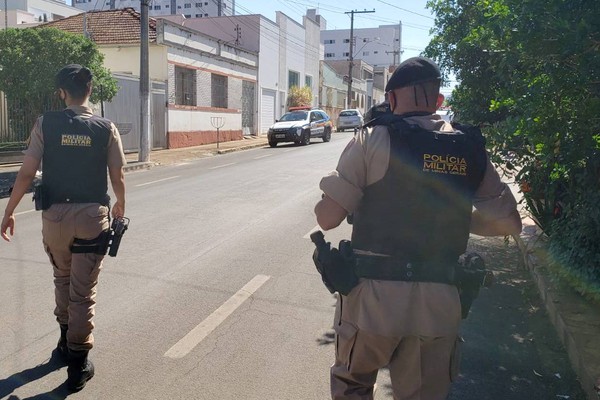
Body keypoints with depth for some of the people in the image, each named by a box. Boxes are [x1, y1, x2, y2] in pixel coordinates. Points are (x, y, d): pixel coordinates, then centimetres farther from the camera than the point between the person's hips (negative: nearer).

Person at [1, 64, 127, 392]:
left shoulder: (45, 124, -3)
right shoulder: (106, 128, -3)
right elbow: (117, 177, 0)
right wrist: (120, 204, 20)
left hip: (55, 215, 1)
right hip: (92, 216, -1)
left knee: (62, 279, 25)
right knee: (83, 291, 5)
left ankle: (66, 340, 37)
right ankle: (78, 363, 9)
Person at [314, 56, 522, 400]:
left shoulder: (374, 139, -9)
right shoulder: (470, 148, 4)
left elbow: (328, 217, -11)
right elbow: (509, 223, 8)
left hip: (374, 296, -3)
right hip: (440, 302, 4)